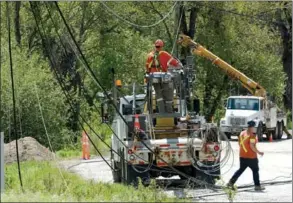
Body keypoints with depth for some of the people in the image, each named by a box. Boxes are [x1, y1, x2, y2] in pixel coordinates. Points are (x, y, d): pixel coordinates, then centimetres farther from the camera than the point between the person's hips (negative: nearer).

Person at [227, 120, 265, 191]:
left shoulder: (242, 133, 5)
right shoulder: (251, 135, -18)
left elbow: (239, 143, 15)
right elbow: (252, 146, -23)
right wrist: (258, 152, -13)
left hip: (242, 156, 7)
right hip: (251, 157, -7)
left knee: (241, 169, 16)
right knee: (255, 170, 5)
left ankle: (231, 182, 11)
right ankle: (257, 186, 8)